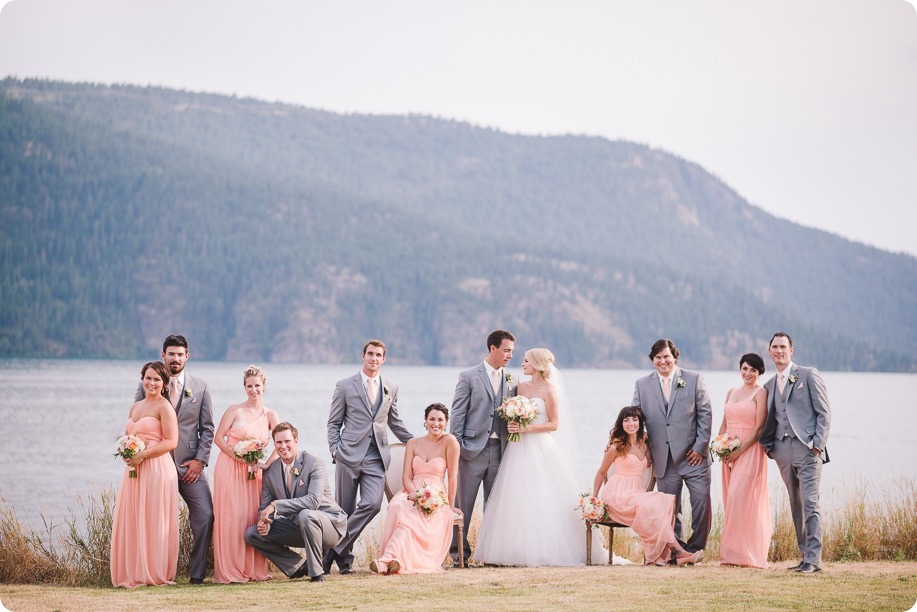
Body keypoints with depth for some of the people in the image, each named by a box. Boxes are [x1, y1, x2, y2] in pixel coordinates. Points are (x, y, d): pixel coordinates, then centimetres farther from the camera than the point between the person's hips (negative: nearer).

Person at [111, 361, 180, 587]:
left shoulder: (164, 407, -5)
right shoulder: (135, 407, 18)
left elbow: (171, 441, -13)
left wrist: (143, 455, -17)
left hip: (157, 469, -7)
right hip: (133, 470, 7)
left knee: (153, 522, -5)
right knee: (130, 521, 4)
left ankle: (156, 574, 2)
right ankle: (134, 574, 10)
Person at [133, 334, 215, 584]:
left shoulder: (200, 386, 8)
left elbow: (207, 427, 8)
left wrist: (200, 460, -2)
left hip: (190, 465, 1)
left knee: (205, 515, -10)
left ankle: (197, 573, -3)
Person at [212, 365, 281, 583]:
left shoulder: (270, 416, 6)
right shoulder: (235, 410, -1)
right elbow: (219, 438, -5)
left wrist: (266, 465, -17)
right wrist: (242, 458, -15)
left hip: (253, 472, 3)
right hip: (230, 469, -3)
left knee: (253, 517, 1)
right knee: (231, 518, -5)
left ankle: (253, 569, 10)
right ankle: (230, 570, 0)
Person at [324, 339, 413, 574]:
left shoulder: (391, 388, 14)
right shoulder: (345, 386, 5)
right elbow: (334, 423, 6)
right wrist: (335, 450, -7)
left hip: (376, 457, 2)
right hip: (349, 455, -2)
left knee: (373, 504, -17)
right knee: (344, 510, 0)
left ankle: (335, 550, -8)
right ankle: (345, 556, 14)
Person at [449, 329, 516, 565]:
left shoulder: (512, 380, 11)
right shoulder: (469, 377, -1)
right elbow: (458, 414, -3)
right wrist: (456, 446, -8)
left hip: (499, 449, 4)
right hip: (473, 449, -4)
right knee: (463, 503, 0)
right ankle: (459, 552, 5)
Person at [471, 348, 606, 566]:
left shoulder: (548, 389, -6)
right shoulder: (521, 387, 12)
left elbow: (554, 424, -7)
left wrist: (527, 428, -15)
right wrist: (513, 426, -2)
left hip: (541, 449, -6)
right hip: (519, 449, 6)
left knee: (541, 499, -7)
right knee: (517, 499, 2)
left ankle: (544, 550, -1)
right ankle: (520, 550, 5)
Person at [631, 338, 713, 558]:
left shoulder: (694, 379, 4)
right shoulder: (642, 385, 9)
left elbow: (705, 414, 2)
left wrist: (700, 447, -5)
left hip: (693, 455, -2)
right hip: (664, 460, 2)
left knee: (702, 501, -8)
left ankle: (695, 548, 6)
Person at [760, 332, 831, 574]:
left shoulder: (809, 375, 1)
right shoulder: (769, 386, 18)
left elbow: (824, 412, -2)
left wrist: (818, 444, -11)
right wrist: (766, 444, 5)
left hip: (807, 447, -6)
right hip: (783, 451, 6)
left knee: (810, 504, -12)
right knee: (796, 506, 7)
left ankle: (813, 559, -12)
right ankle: (805, 556, 11)